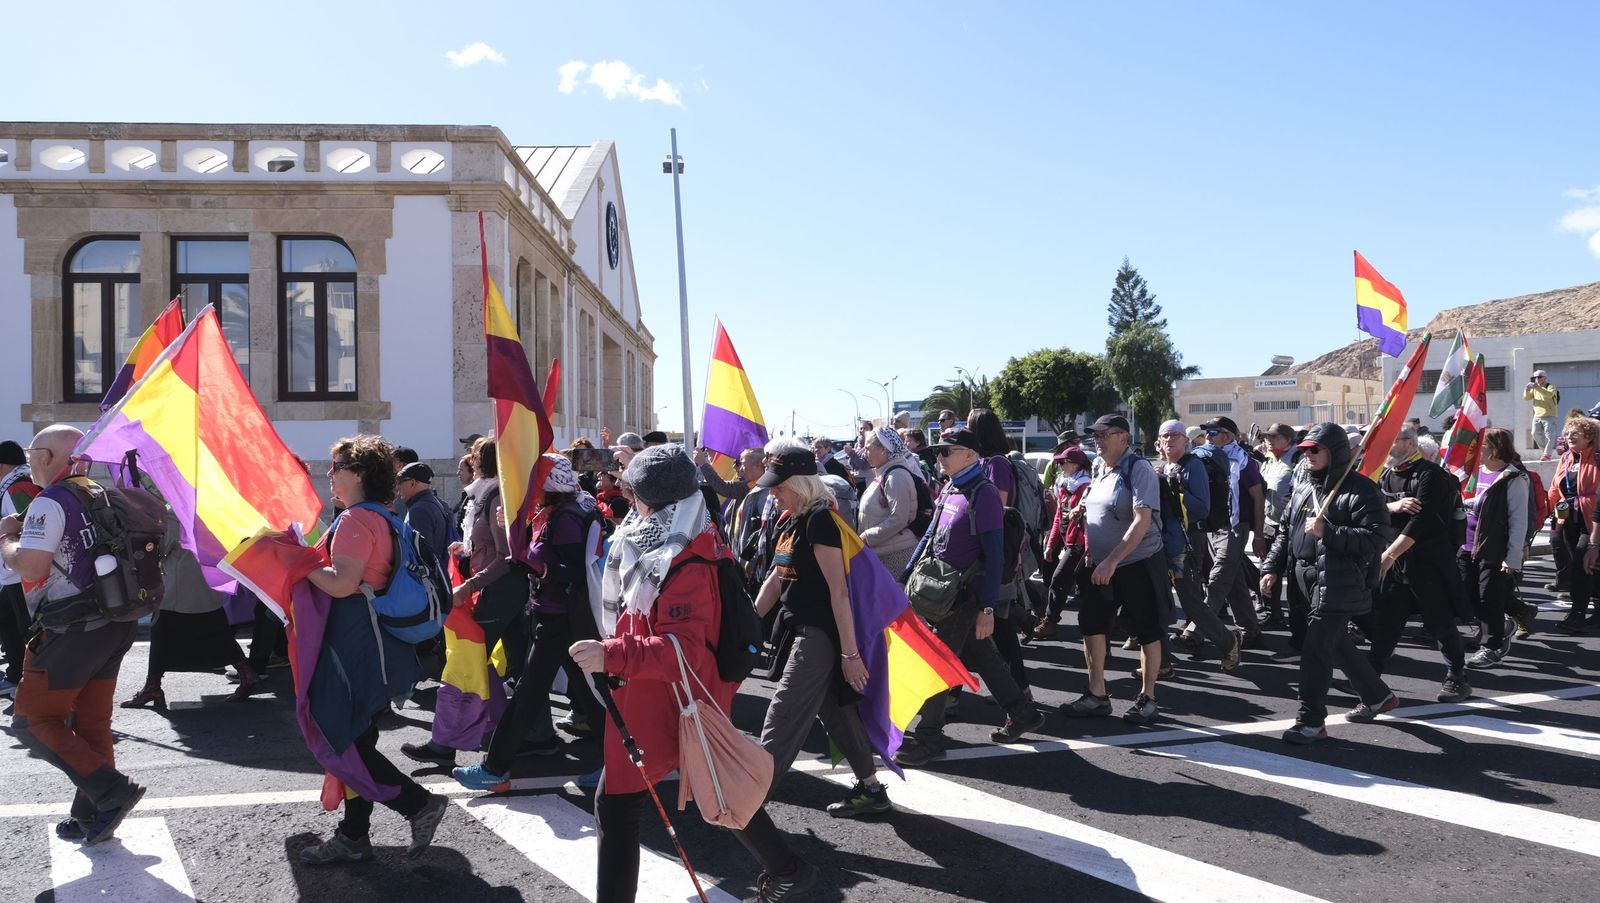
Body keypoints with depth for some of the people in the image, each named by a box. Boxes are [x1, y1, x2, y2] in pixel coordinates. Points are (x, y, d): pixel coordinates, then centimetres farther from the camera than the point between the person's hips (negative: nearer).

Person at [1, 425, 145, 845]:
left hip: (73, 631, -8)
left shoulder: (51, 502, -13)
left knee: (34, 720, 3)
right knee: (92, 723, 13)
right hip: (113, 625, 8)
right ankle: (92, 817, 20)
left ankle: (112, 791, -6)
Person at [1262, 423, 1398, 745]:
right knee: (1338, 644, 20)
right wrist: (1272, 568, 13)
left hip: (1339, 584, -9)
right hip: (1309, 581, 9)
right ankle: (1378, 697, 39)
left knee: (1316, 649, -10)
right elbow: (1286, 532, 20)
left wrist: (1327, 532, -26)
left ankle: (1311, 721, -3)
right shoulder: (1303, 487, 14)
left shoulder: (1361, 490, -11)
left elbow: (1373, 538, -19)